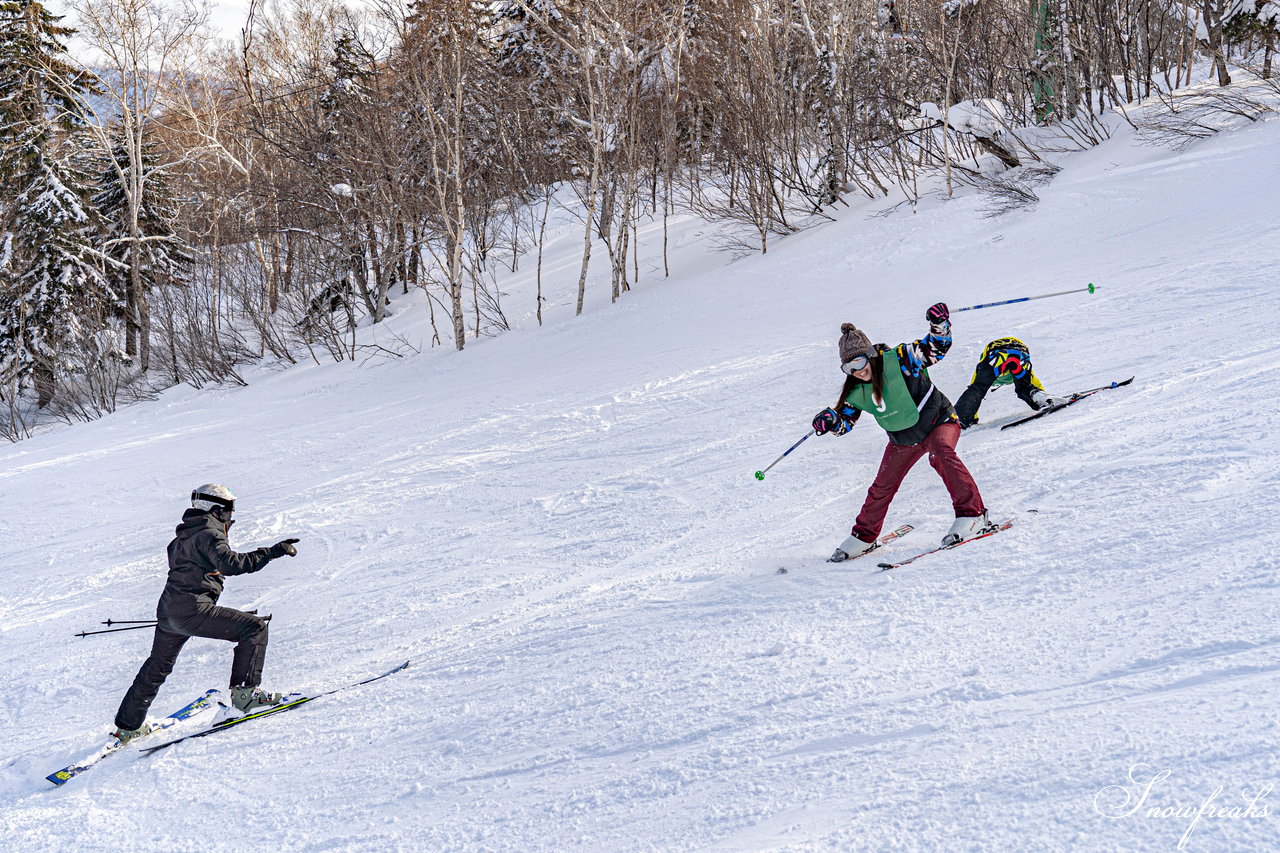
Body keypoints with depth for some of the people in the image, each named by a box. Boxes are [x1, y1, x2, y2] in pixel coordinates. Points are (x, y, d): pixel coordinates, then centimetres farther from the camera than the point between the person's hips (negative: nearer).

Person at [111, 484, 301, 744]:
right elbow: (229, 563, -24)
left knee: (157, 667, 26)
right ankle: (245, 690, -13)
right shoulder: (209, 534, -7)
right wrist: (272, 552, -24)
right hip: (192, 610, -10)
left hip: (168, 611, 10)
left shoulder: (182, 537, 23)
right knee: (254, 628, -8)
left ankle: (128, 725, 36)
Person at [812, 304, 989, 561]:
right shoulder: (857, 392, -9)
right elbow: (845, 420, 2)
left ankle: (972, 514, -35)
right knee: (882, 487, 10)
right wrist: (830, 420, -20)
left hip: (938, 422, -5)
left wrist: (939, 328, -37)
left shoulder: (898, 359, -24)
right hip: (902, 441, 5)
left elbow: (935, 349, -18)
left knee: (941, 455, -37)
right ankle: (863, 536, 32)